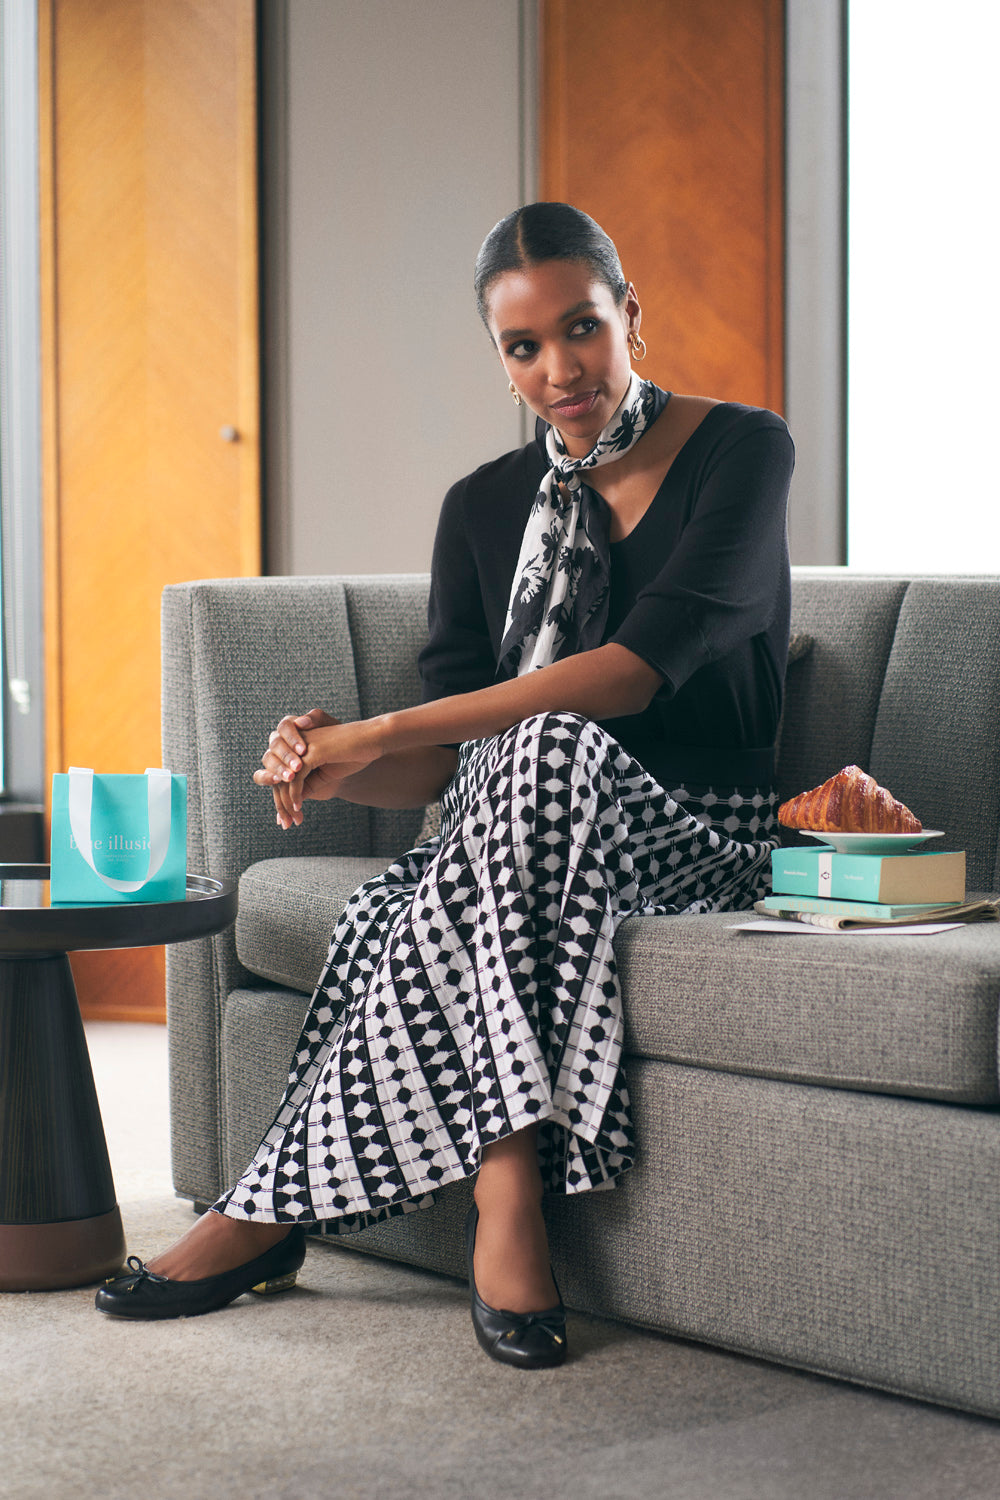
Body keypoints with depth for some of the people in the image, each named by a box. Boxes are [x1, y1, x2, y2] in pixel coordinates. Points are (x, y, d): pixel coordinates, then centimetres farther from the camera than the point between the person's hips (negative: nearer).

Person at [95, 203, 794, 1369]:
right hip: (512, 835, 3)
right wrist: (341, 768, -22)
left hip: (693, 837, -3)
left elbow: (645, 664, -22)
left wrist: (383, 732, -26)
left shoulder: (742, 452, -6)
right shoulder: (484, 508, 8)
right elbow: (445, 764, 4)